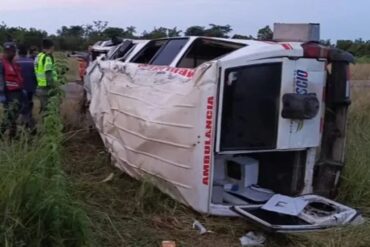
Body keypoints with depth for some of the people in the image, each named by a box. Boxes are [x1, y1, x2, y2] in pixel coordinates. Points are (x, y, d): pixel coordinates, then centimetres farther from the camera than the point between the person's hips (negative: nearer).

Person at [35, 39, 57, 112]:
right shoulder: (47, 58, -16)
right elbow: (48, 74, -21)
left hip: (40, 86, 9)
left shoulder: (38, 56, 13)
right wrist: (52, 86, -20)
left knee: (43, 108, 21)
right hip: (46, 87, -9)